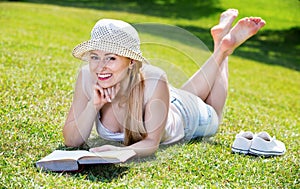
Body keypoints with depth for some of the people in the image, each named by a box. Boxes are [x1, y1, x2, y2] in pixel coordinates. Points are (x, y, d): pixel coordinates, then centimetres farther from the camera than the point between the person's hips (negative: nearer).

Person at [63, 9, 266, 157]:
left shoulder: (153, 80, -44)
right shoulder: (87, 76, -35)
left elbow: (152, 143, -41)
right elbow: (72, 140, -32)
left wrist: (120, 151, -60)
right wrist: (93, 105, -47)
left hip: (183, 113, -3)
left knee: (211, 116, 32)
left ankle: (224, 47, 38)